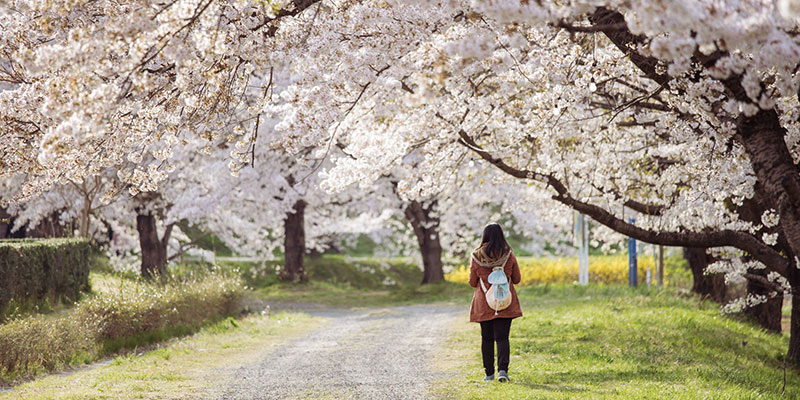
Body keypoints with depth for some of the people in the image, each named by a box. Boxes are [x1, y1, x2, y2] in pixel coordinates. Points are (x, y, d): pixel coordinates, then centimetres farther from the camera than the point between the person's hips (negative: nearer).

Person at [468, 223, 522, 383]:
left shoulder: (476, 257, -6)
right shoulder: (509, 255, -5)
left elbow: (472, 282, 2)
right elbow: (516, 279, 5)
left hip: (484, 304, 0)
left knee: (487, 338, 11)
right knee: (502, 337, 0)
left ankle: (489, 373, 14)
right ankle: (502, 369, -16)